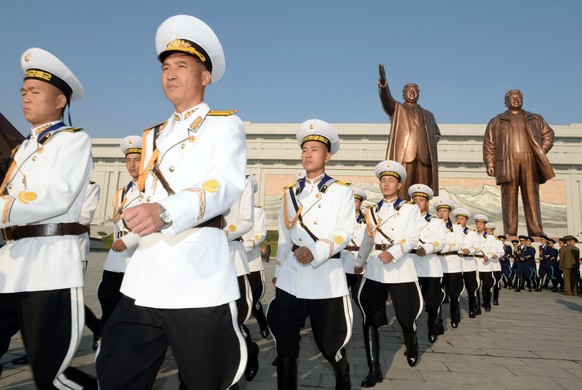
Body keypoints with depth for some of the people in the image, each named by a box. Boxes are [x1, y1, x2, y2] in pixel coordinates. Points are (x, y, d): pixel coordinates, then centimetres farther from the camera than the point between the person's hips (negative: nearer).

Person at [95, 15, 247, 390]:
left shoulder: (226, 125, 1)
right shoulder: (153, 135, 21)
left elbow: (227, 185, -18)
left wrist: (165, 212, -34)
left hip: (199, 278, -5)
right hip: (144, 277, 6)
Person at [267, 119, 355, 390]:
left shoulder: (341, 190, 3)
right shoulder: (290, 192, 14)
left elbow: (345, 232, -8)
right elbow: (284, 237, 15)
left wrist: (315, 252, -22)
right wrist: (278, 273, 14)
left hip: (326, 279, -3)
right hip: (289, 279, 3)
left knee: (331, 347, 10)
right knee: (285, 346, 7)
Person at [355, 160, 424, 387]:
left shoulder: (410, 209, 2)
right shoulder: (372, 211, 12)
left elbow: (412, 238, -11)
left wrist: (392, 253, -27)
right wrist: (360, 263, 28)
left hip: (400, 268, -3)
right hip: (374, 269, 3)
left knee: (406, 317, 10)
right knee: (370, 319, -3)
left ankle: (412, 349, 42)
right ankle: (374, 370, 6)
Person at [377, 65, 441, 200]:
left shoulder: (428, 115, 29)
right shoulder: (396, 108, 17)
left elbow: (437, 134, 33)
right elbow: (385, 98, -3)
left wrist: (429, 143, 10)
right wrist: (383, 81, -23)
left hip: (424, 157, 4)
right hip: (404, 155, -4)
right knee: (401, 189, -13)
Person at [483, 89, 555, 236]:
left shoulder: (535, 119, 25)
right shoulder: (495, 122, 19)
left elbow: (548, 134, 20)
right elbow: (488, 144, 10)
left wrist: (542, 151, 2)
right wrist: (489, 163, -3)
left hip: (530, 162, 2)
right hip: (507, 163, -1)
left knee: (532, 197, -4)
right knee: (509, 197, -6)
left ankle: (536, 232, -4)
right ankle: (510, 234, -8)